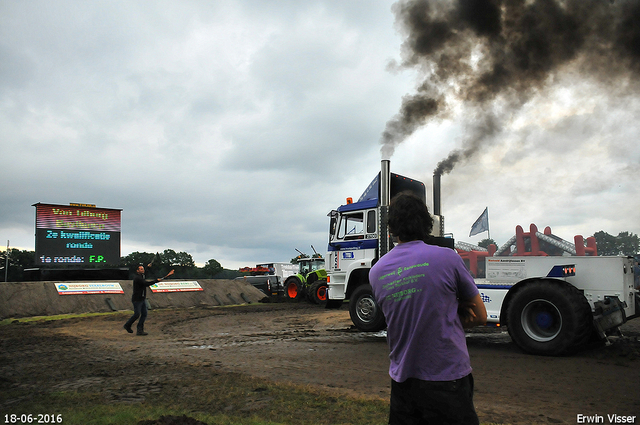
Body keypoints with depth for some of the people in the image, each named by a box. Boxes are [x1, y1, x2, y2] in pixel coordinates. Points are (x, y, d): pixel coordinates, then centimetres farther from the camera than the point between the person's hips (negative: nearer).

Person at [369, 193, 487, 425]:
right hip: (447, 380, -4)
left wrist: (455, 306, 5)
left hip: (401, 380, 4)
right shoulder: (446, 258, -12)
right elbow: (480, 317, 0)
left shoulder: (376, 272, 2)